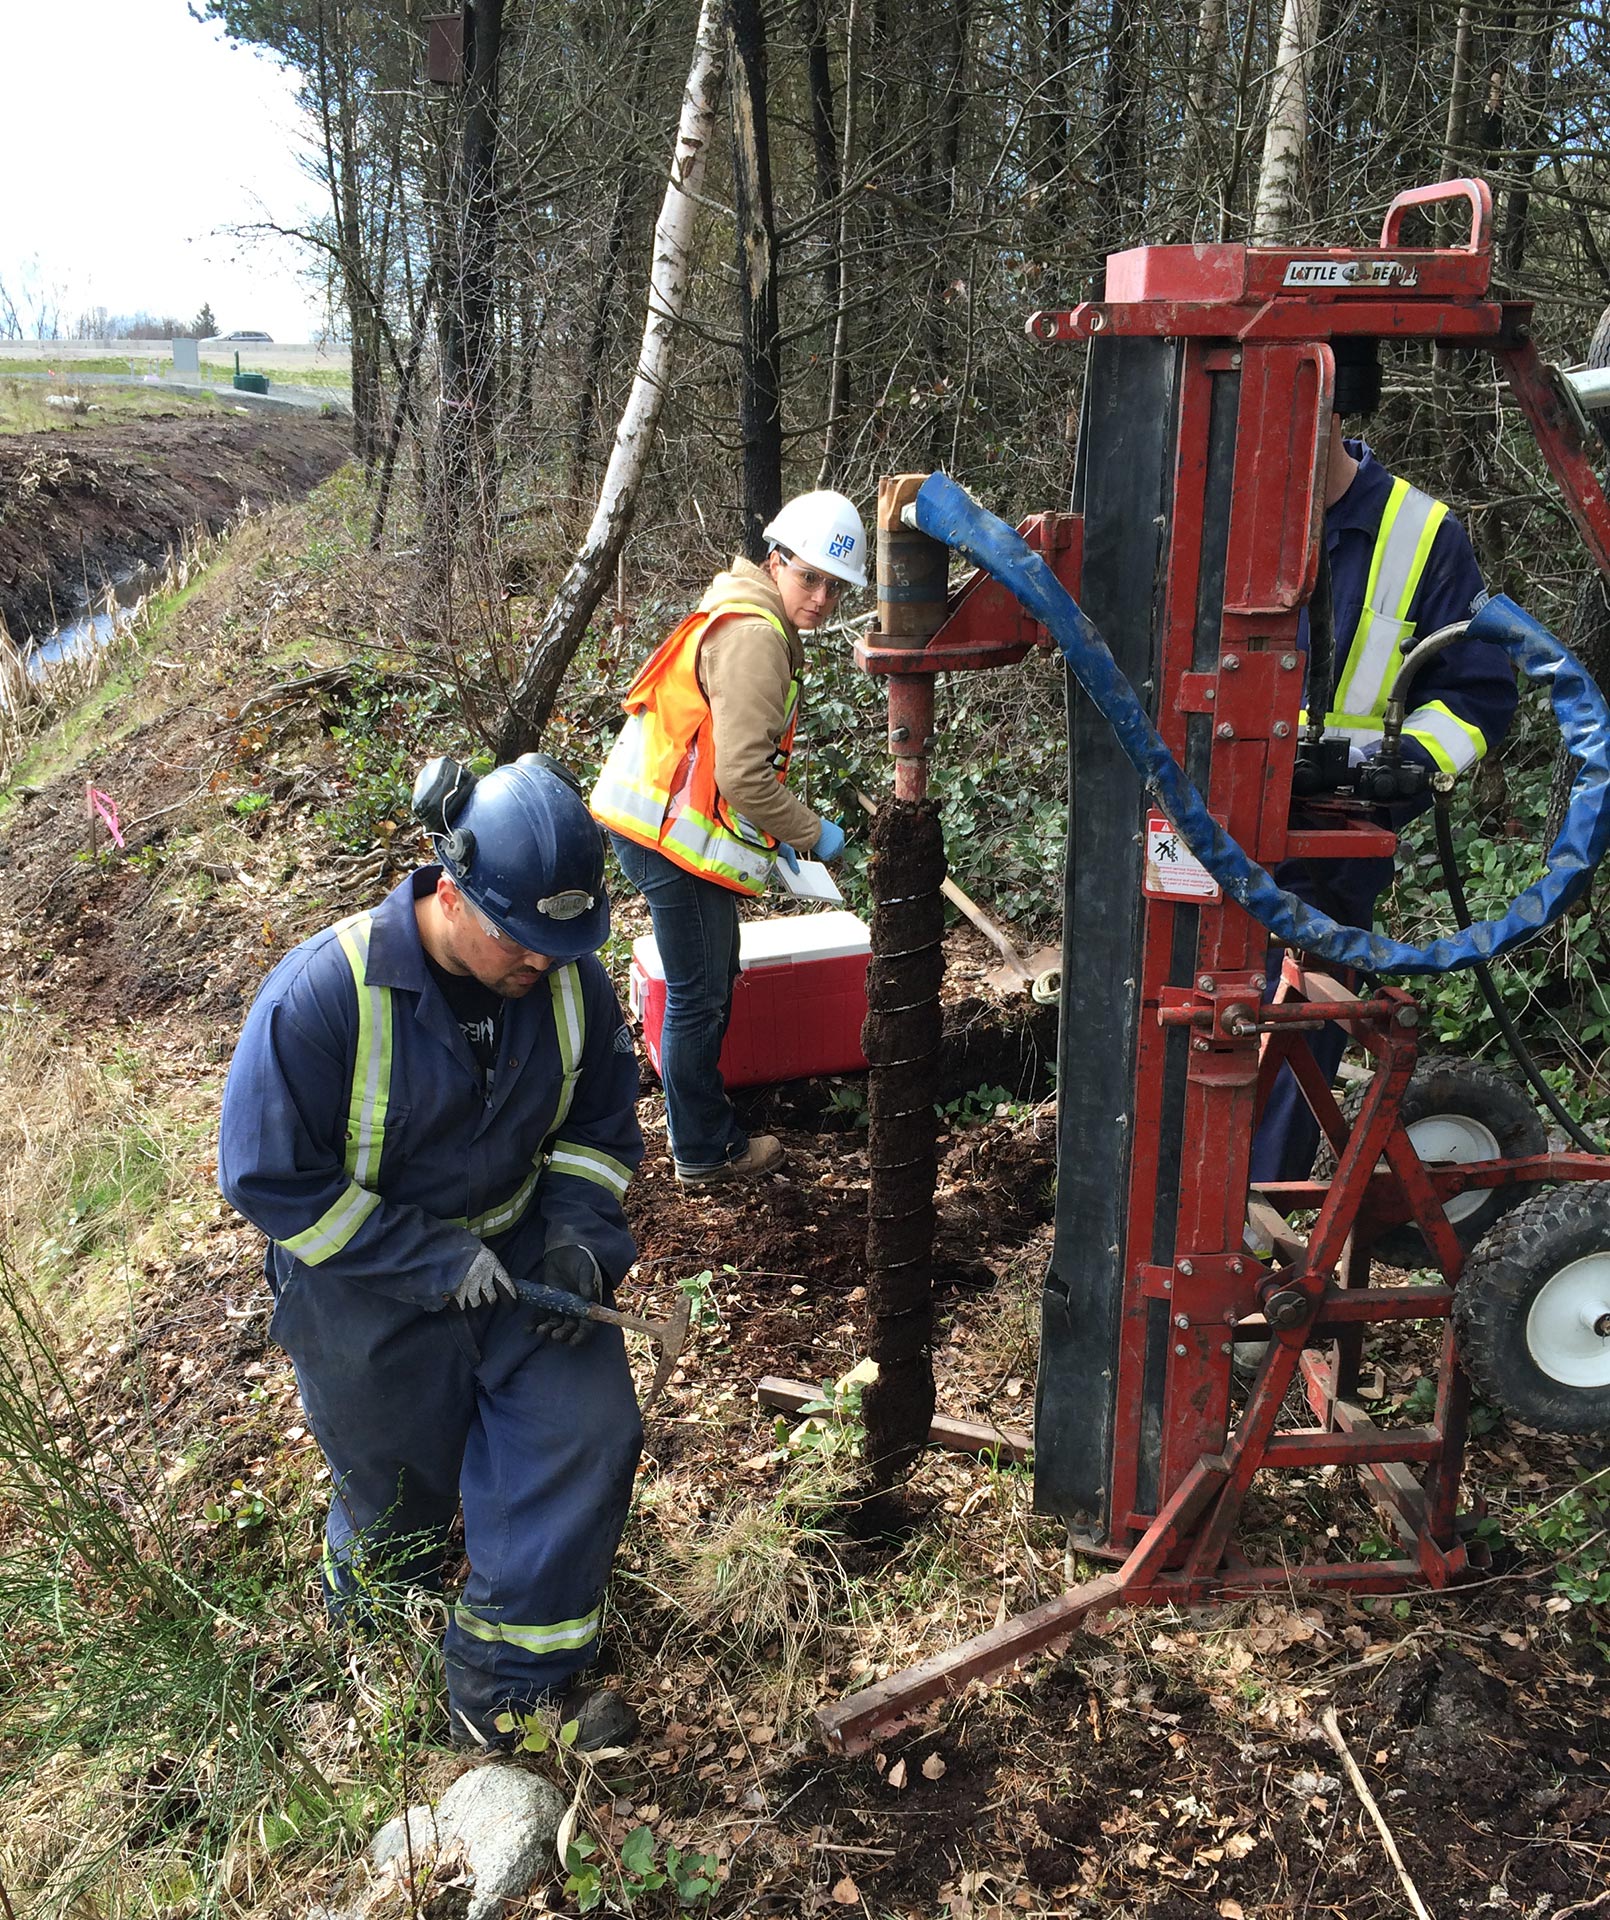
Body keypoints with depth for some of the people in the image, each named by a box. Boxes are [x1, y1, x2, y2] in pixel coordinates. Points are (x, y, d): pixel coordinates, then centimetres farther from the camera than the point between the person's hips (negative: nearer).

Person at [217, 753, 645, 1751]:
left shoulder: (574, 978, -13)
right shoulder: (323, 994, -28)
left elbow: (602, 1126, 3)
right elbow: (268, 1179, -22)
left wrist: (576, 1234, -15)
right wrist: (434, 1261, -26)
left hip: (513, 1249, 4)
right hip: (367, 1283, -3)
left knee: (588, 1430, -8)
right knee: (400, 1486, 14)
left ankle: (508, 1686, 11)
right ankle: (373, 1612, 51)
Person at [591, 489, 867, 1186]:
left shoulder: (750, 621, 16)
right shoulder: (755, 636, -18)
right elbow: (744, 775, -24)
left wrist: (774, 834, 17)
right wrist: (812, 833, -11)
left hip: (663, 822, 11)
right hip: (673, 832, -11)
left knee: (711, 982, 21)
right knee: (700, 995, 1)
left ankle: (701, 1122, 34)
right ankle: (706, 1151, 14)